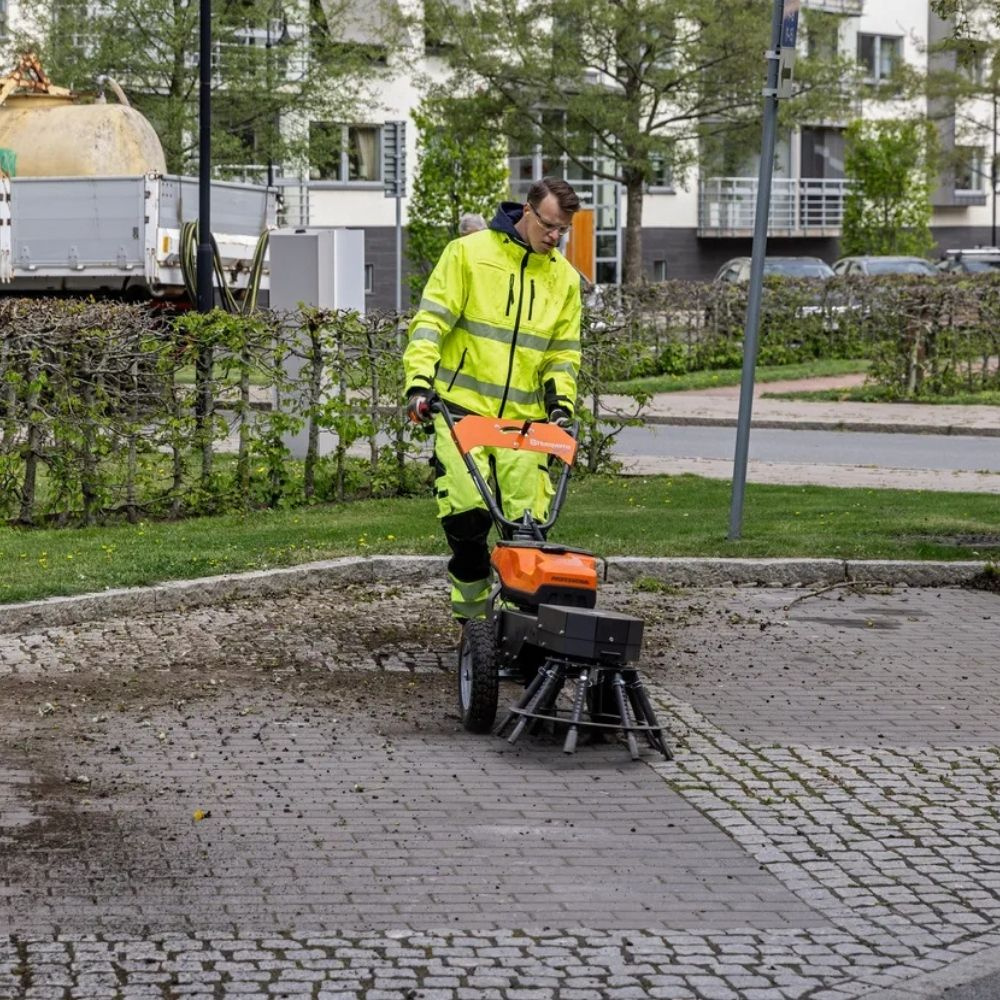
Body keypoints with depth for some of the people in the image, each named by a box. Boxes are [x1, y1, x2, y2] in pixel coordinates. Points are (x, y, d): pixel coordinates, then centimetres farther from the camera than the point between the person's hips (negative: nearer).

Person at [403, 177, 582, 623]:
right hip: (462, 408, -4)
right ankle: (472, 615, 7)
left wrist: (561, 401, 2)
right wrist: (419, 382, -15)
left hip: (524, 418, 4)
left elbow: (563, 351, 18)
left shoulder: (564, 277, 12)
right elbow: (431, 320, -4)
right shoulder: (469, 252, -1)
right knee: (467, 514, -11)